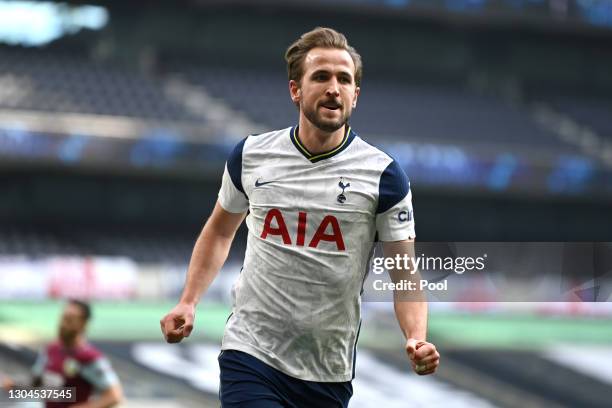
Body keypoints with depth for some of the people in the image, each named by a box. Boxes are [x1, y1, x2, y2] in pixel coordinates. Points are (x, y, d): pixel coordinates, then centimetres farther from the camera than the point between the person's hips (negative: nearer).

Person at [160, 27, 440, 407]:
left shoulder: (384, 175, -5)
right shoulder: (251, 155, 2)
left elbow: (405, 273, -4)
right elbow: (220, 230, 18)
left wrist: (417, 340, -21)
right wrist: (188, 302, 7)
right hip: (251, 352, 0)